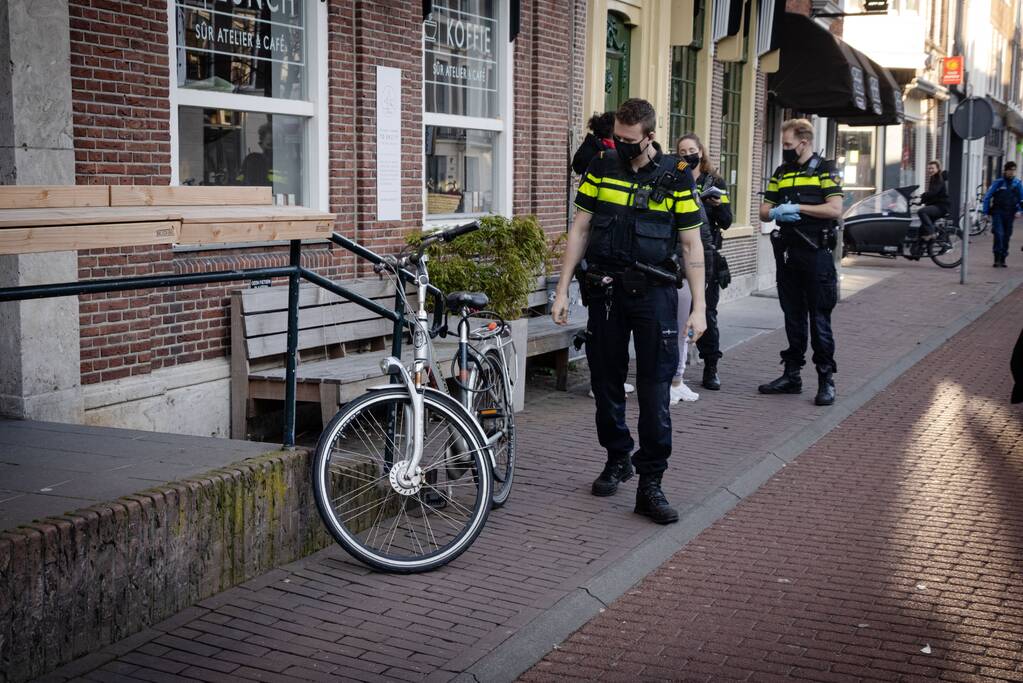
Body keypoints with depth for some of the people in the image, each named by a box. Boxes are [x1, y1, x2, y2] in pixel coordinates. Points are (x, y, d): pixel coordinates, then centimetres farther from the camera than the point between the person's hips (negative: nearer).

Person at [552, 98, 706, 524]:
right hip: (605, 292, 3)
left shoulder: (676, 176, -3)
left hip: (654, 294, -3)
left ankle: (650, 483, -1)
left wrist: (698, 307, -5)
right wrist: (563, 290, 3)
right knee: (606, 382, 10)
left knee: (655, 390, -5)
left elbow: (691, 245, 0)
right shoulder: (601, 167, 4)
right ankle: (617, 459, 29)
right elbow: (580, 229, 7)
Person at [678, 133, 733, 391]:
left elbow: (726, 223, 5)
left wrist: (718, 205, -14)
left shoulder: (714, 182, 9)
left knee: (707, 312, 0)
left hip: (706, 256, 0)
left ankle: (711, 369, 7)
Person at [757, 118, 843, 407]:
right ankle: (791, 375, 19)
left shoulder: (825, 170, -2)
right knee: (793, 317, 12)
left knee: (819, 319, -3)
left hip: (816, 254, -5)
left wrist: (797, 208, -17)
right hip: (787, 253, 6)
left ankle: (826, 379, 3)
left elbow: (835, 209, -14)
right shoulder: (781, 173, 15)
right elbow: (764, 210, 13)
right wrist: (775, 212, -10)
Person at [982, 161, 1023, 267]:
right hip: (998, 212, -3)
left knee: (1006, 236, 8)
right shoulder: (998, 183, -4)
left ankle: (1002, 259, 18)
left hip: (1009, 214, 3)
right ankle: (997, 259, -15)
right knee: (999, 234, -16)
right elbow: (987, 197, 0)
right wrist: (986, 211, -3)